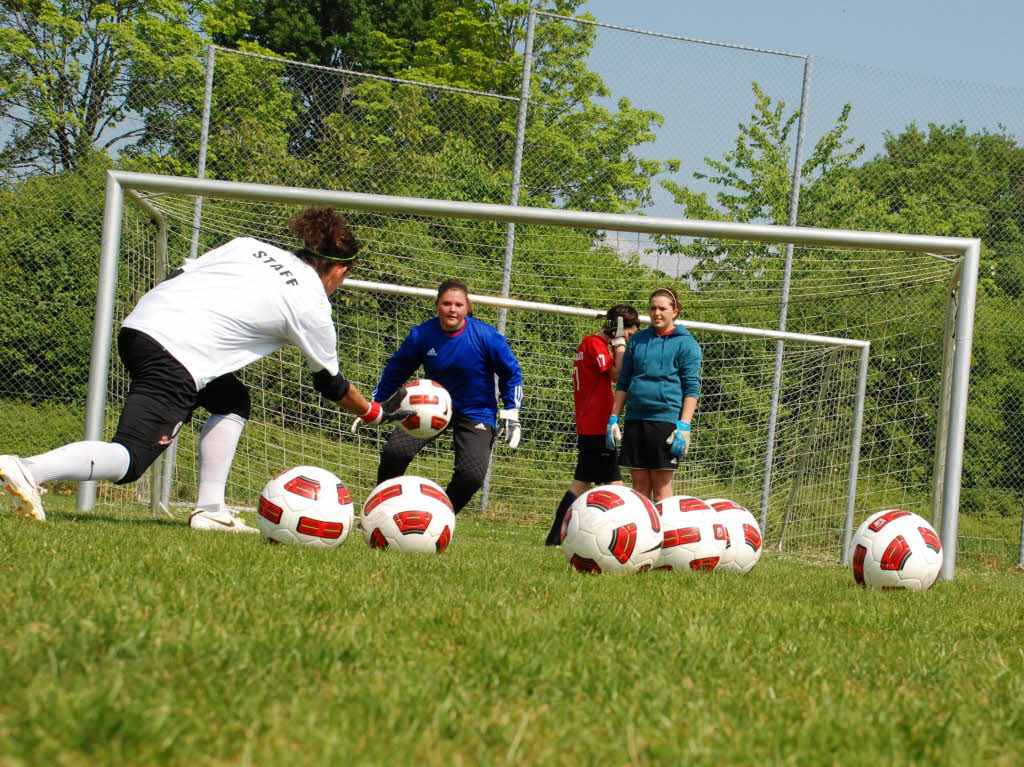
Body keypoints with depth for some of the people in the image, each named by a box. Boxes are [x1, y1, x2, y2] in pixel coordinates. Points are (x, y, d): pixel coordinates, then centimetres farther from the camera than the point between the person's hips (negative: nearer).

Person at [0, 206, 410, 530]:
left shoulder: (249, 245, 23)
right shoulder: (311, 304, 9)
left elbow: (177, 275, 20)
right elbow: (330, 382, 22)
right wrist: (375, 412, 37)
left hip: (138, 322, 8)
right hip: (176, 360, -8)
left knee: (233, 400, 25)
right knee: (129, 459, -11)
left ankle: (210, 509, 17)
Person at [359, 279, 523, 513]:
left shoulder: (486, 336, -17)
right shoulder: (422, 335, -11)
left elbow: (511, 373, -2)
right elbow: (396, 370, 4)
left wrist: (511, 414, -4)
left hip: (476, 412, -2)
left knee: (472, 475, -21)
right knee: (394, 451, -20)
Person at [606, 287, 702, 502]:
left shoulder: (686, 344, 0)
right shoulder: (637, 340, 15)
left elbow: (692, 389, -4)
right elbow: (623, 383, 19)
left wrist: (684, 427, -13)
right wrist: (614, 418, 12)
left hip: (666, 418, -5)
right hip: (635, 418, 5)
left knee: (661, 485, -3)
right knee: (640, 484, 6)